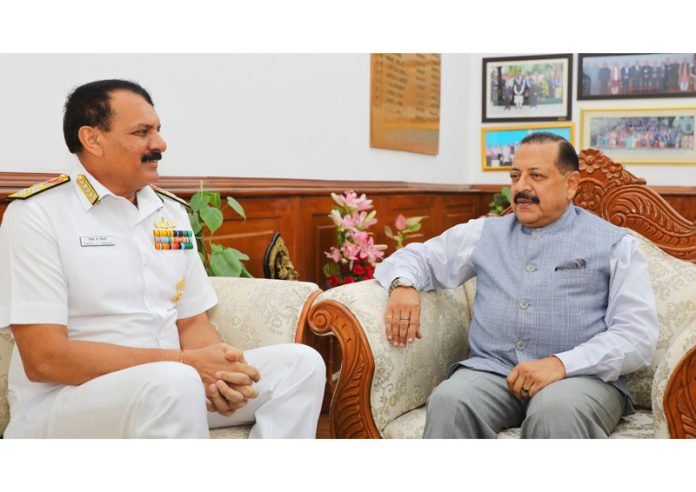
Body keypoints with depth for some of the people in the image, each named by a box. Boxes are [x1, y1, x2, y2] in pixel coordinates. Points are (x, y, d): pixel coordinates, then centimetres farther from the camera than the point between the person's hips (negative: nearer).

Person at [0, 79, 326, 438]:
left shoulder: (172, 212, 11)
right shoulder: (36, 214, -8)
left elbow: (192, 322, 12)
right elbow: (44, 357, -16)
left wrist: (220, 374, -13)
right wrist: (185, 363, -22)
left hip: (165, 387, 7)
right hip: (64, 402, -6)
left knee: (300, 362, -7)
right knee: (176, 382, -36)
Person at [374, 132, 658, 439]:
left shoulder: (614, 244, 9)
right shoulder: (484, 233, 20)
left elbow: (638, 333, -2)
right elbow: (416, 256, 25)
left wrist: (563, 364, -17)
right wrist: (403, 285, -2)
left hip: (580, 376, -2)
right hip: (491, 370, 3)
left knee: (557, 412, -38)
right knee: (449, 401, -31)